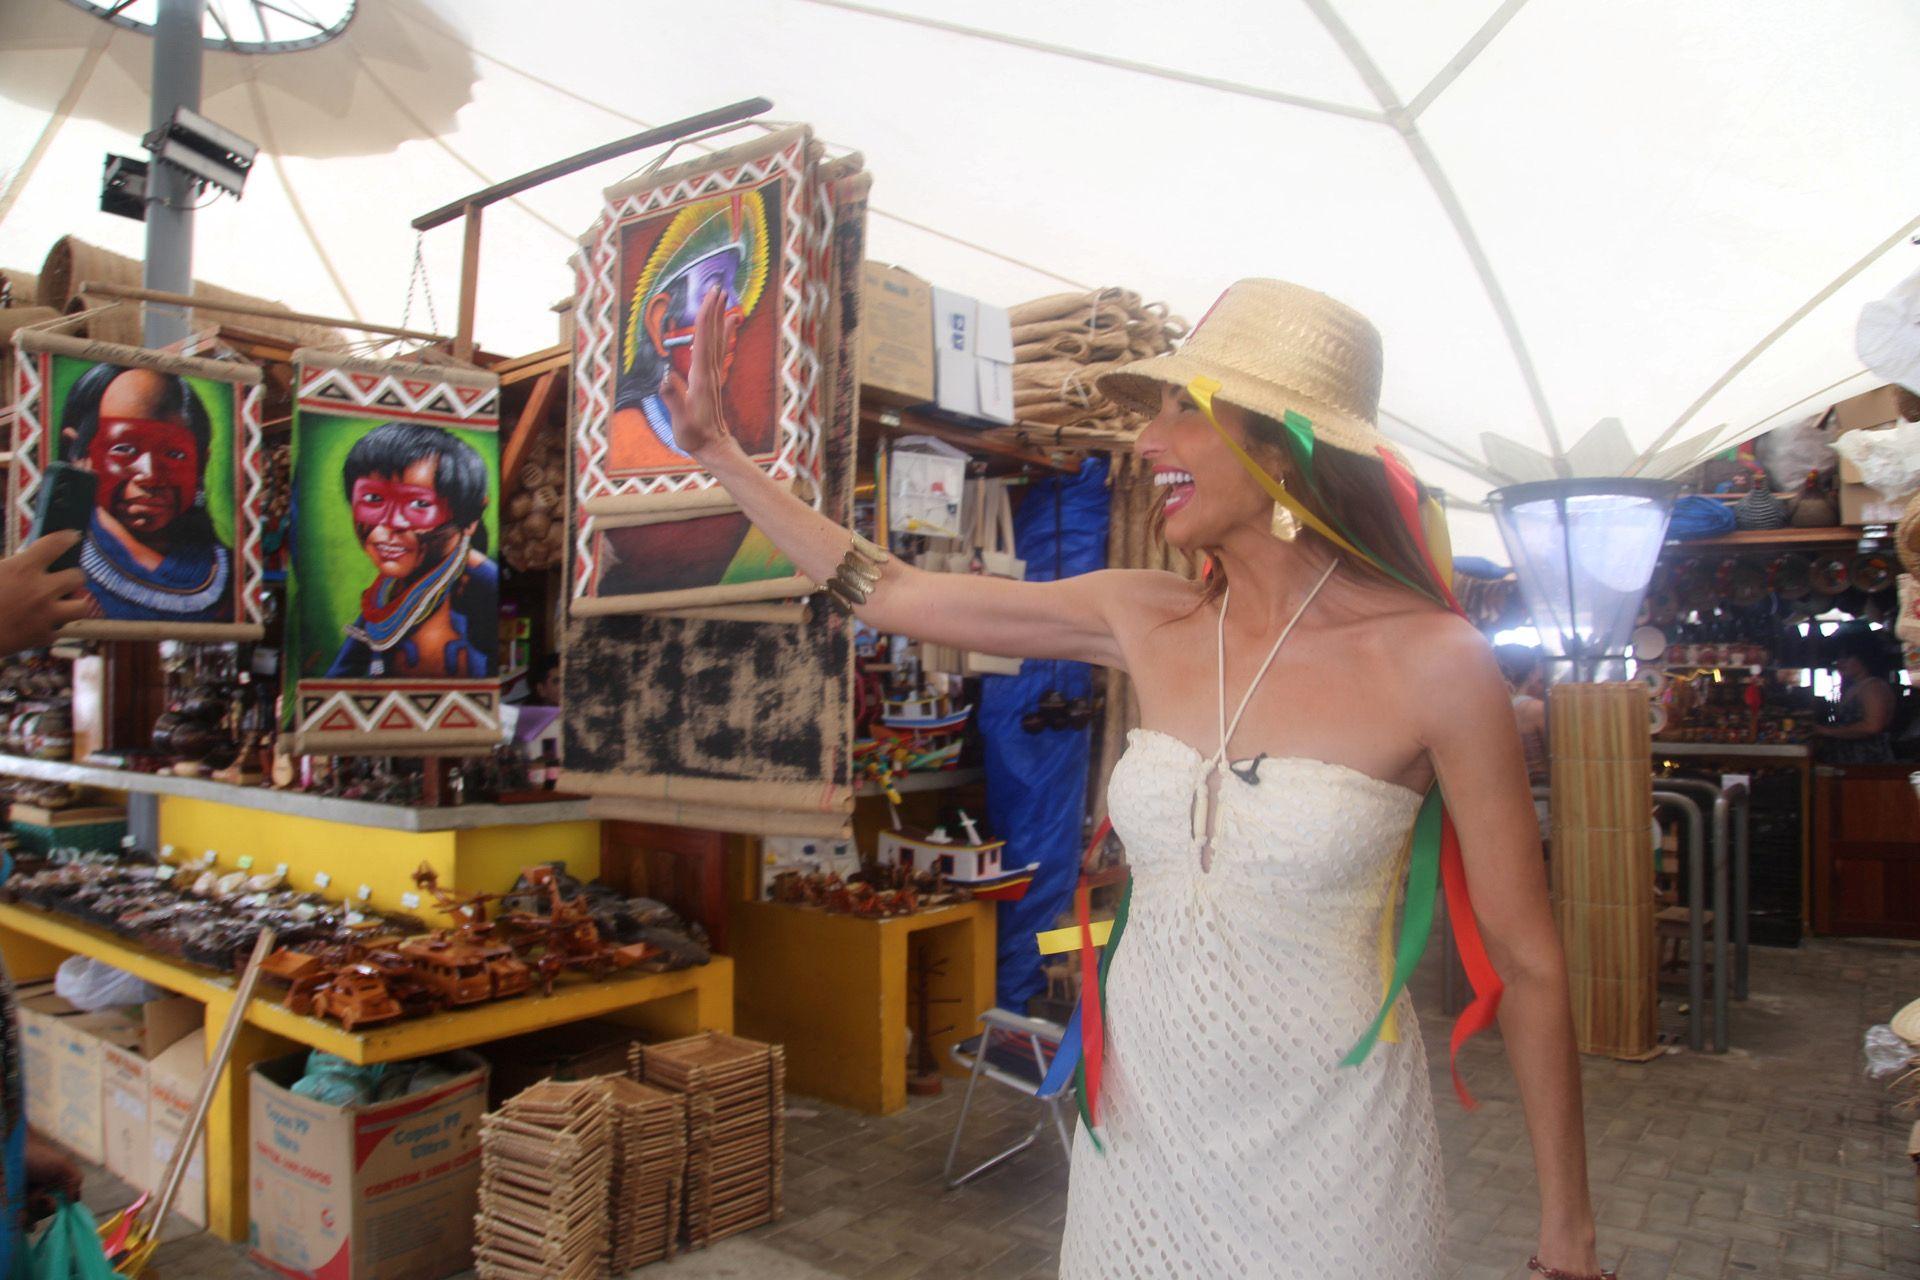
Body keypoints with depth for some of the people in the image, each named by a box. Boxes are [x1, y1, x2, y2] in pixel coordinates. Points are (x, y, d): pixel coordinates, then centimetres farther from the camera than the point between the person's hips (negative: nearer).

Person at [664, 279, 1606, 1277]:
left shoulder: (1431, 660, -16)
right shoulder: (1144, 621, -4)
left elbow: (1527, 963, -9)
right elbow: (885, 593, 1)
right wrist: (718, 451, 3)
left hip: (1324, 1146, -3)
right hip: (1138, 1120, 4)